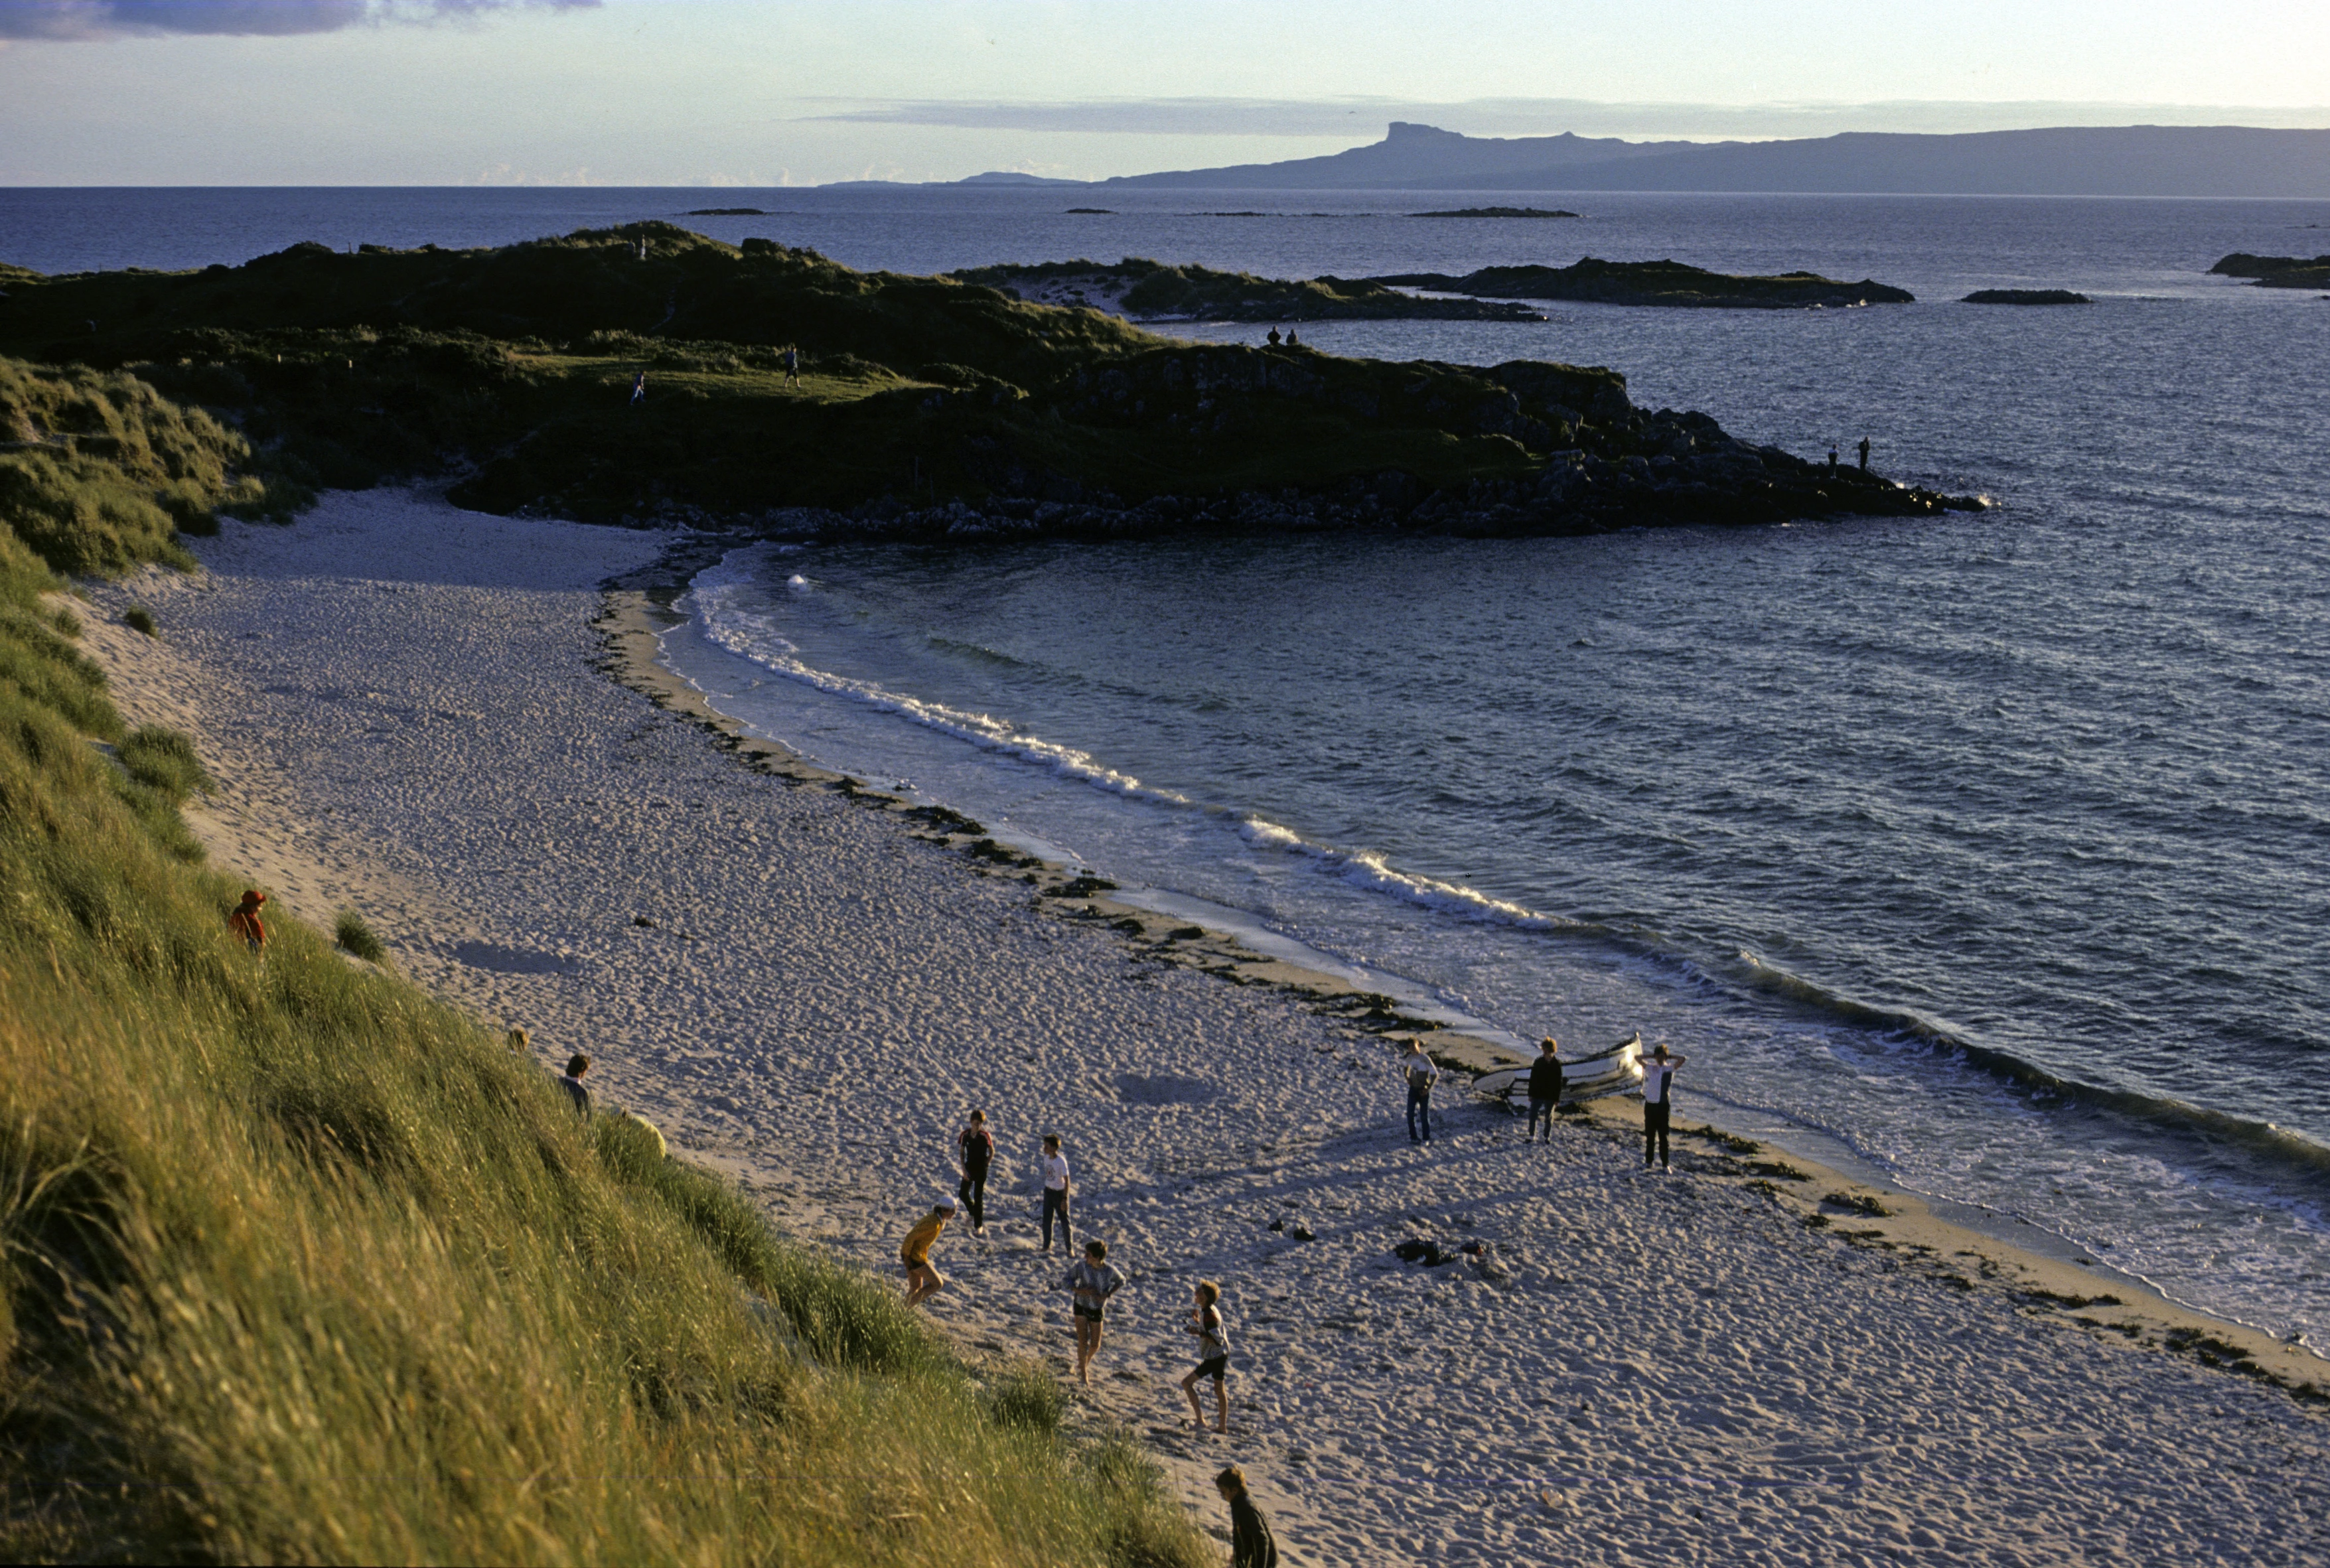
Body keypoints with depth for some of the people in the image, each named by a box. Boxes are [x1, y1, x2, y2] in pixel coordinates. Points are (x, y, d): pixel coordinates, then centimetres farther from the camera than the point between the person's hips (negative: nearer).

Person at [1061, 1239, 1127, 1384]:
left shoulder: (1110, 1271, -20)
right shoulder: (1082, 1267, -20)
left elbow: (1121, 1281, 1)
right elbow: (1067, 1280, -8)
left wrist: (1108, 1294, -14)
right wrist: (1080, 1291, -25)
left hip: (1097, 1309, 1)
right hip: (1081, 1306, -1)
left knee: (1095, 1346, 6)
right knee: (1083, 1342, -6)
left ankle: (1086, 1362, 40)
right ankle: (1083, 1374, 13)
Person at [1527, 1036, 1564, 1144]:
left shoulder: (1557, 1064, -6)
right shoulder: (1538, 1062, -1)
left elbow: (1559, 1082, -4)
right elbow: (1532, 1079, 3)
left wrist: (1557, 1099, -6)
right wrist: (1531, 1094, 0)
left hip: (1551, 1096, -2)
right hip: (1538, 1094, 2)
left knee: (1549, 1117, 10)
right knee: (1532, 1115, -1)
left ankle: (1547, 1137, 24)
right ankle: (1532, 1136, 12)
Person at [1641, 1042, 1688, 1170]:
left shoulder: (1670, 1068, 2)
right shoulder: (1650, 1068, 8)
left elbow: (1683, 1059, -10)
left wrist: (1669, 1057, 2)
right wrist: (1652, 1056, 5)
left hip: (1663, 1106, -3)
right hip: (1650, 1105, 3)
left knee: (1663, 1137, 0)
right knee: (1649, 1136, 10)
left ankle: (1665, 1164, 4)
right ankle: (1648, 1162, 18)